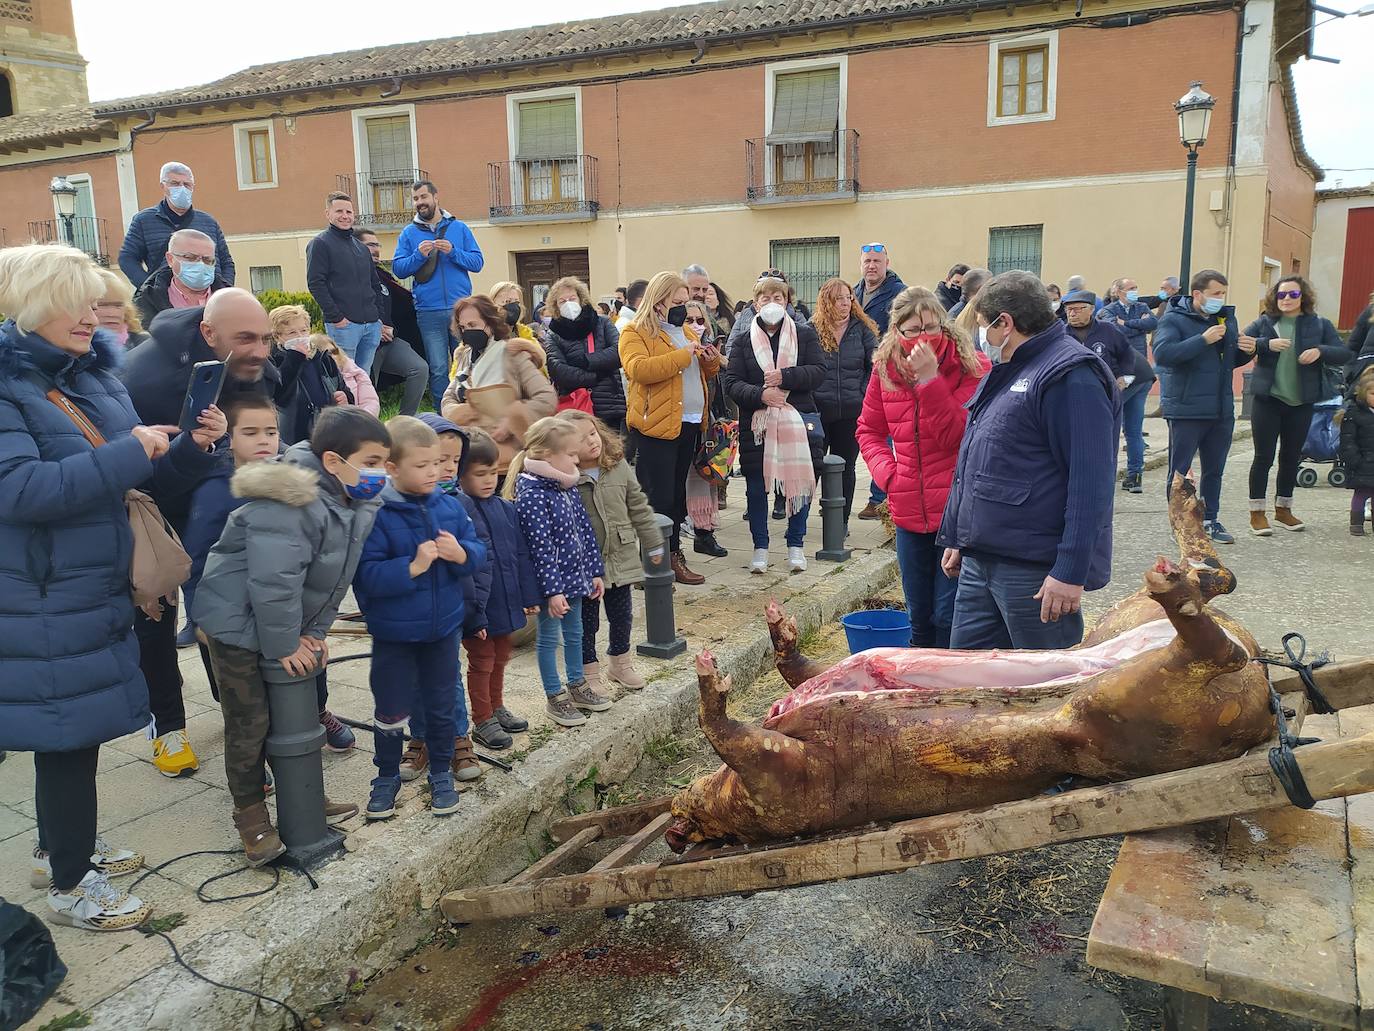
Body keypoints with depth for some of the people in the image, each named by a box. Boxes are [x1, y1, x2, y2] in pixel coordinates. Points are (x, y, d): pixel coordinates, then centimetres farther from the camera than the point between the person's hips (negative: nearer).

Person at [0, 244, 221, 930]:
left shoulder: (96, 377, 7)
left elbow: (154, 478, 10)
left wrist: (194, 447, -10)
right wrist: (126, 454, -26)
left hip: (92, 591, 7)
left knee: (72, 730, 19)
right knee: (68, 731, 2)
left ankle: (61, 847, 38)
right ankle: (70, 885, 19)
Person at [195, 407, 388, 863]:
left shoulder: (356, 504, -2)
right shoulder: (289, 504, -32)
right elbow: (273, 581, -33)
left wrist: (314, 631, 1)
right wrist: (284, 645, -24)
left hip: (290, 624, 8)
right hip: (239, 622, -8)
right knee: (249, 722, 1)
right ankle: (251, 815, 17)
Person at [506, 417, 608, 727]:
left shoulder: (568, 488, 4)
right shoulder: (532, 497, -23)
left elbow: (586, 531, 10)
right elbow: (541, 548, -23)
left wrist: (594, 571, 12)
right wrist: (552, 590, -22)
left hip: (574, 576, 8)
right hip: (552, 583, -8)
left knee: (574, 633, 21)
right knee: (549, 637, 8)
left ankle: (577, 686, 37)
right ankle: (555, 698, 21)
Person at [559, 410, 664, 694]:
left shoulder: (619, 467, -3)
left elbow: (638, 507, 6)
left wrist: (653, 544, 11)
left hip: (621, 558, 4)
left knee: (622, 616, 18)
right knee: (586, 622, 10)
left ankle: (620, 663, 39)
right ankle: (589, 672, 27)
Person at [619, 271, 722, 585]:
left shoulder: (685, 332, 20)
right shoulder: (635, 333, -4)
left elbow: (703, 375, 28)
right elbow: (638, 369, -23)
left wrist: (710, 362, 4)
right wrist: (683, 355, -21)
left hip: (689, 424, 8)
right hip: (656, 426, -8)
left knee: (677, 495, 13)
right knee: (657, 498, -7)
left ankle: (673, 554, 21)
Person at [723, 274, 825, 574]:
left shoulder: (804, 335, 7)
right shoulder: (743, 340, 6)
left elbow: (818, 371, -4)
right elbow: (732, 382, -2)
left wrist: (784, 376, -16)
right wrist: (760, 394, -18)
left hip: (798, 419, 0)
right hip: (756, 423, 0)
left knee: (800, 482, 4)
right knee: (756, 487, 5)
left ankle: (795, 545, 19)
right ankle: (760, 547, 19)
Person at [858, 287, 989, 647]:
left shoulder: (972, 367, -8)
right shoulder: (886, 369, 3)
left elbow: (958, 435, -18)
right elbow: (869, 430, 15)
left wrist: (930, 379, -24)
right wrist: (888, 472, -2)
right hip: (910, 513, 4)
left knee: (949, 616, -2)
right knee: (919, 616, 16)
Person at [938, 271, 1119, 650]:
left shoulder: (1071, 376, -14)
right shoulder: (1007, 371, 18)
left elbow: (1091, 483, -21)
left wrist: (1072, 572, -24)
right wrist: (954, 537, 23)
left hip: (1034, 571, -9)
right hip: (978, 561, 9)